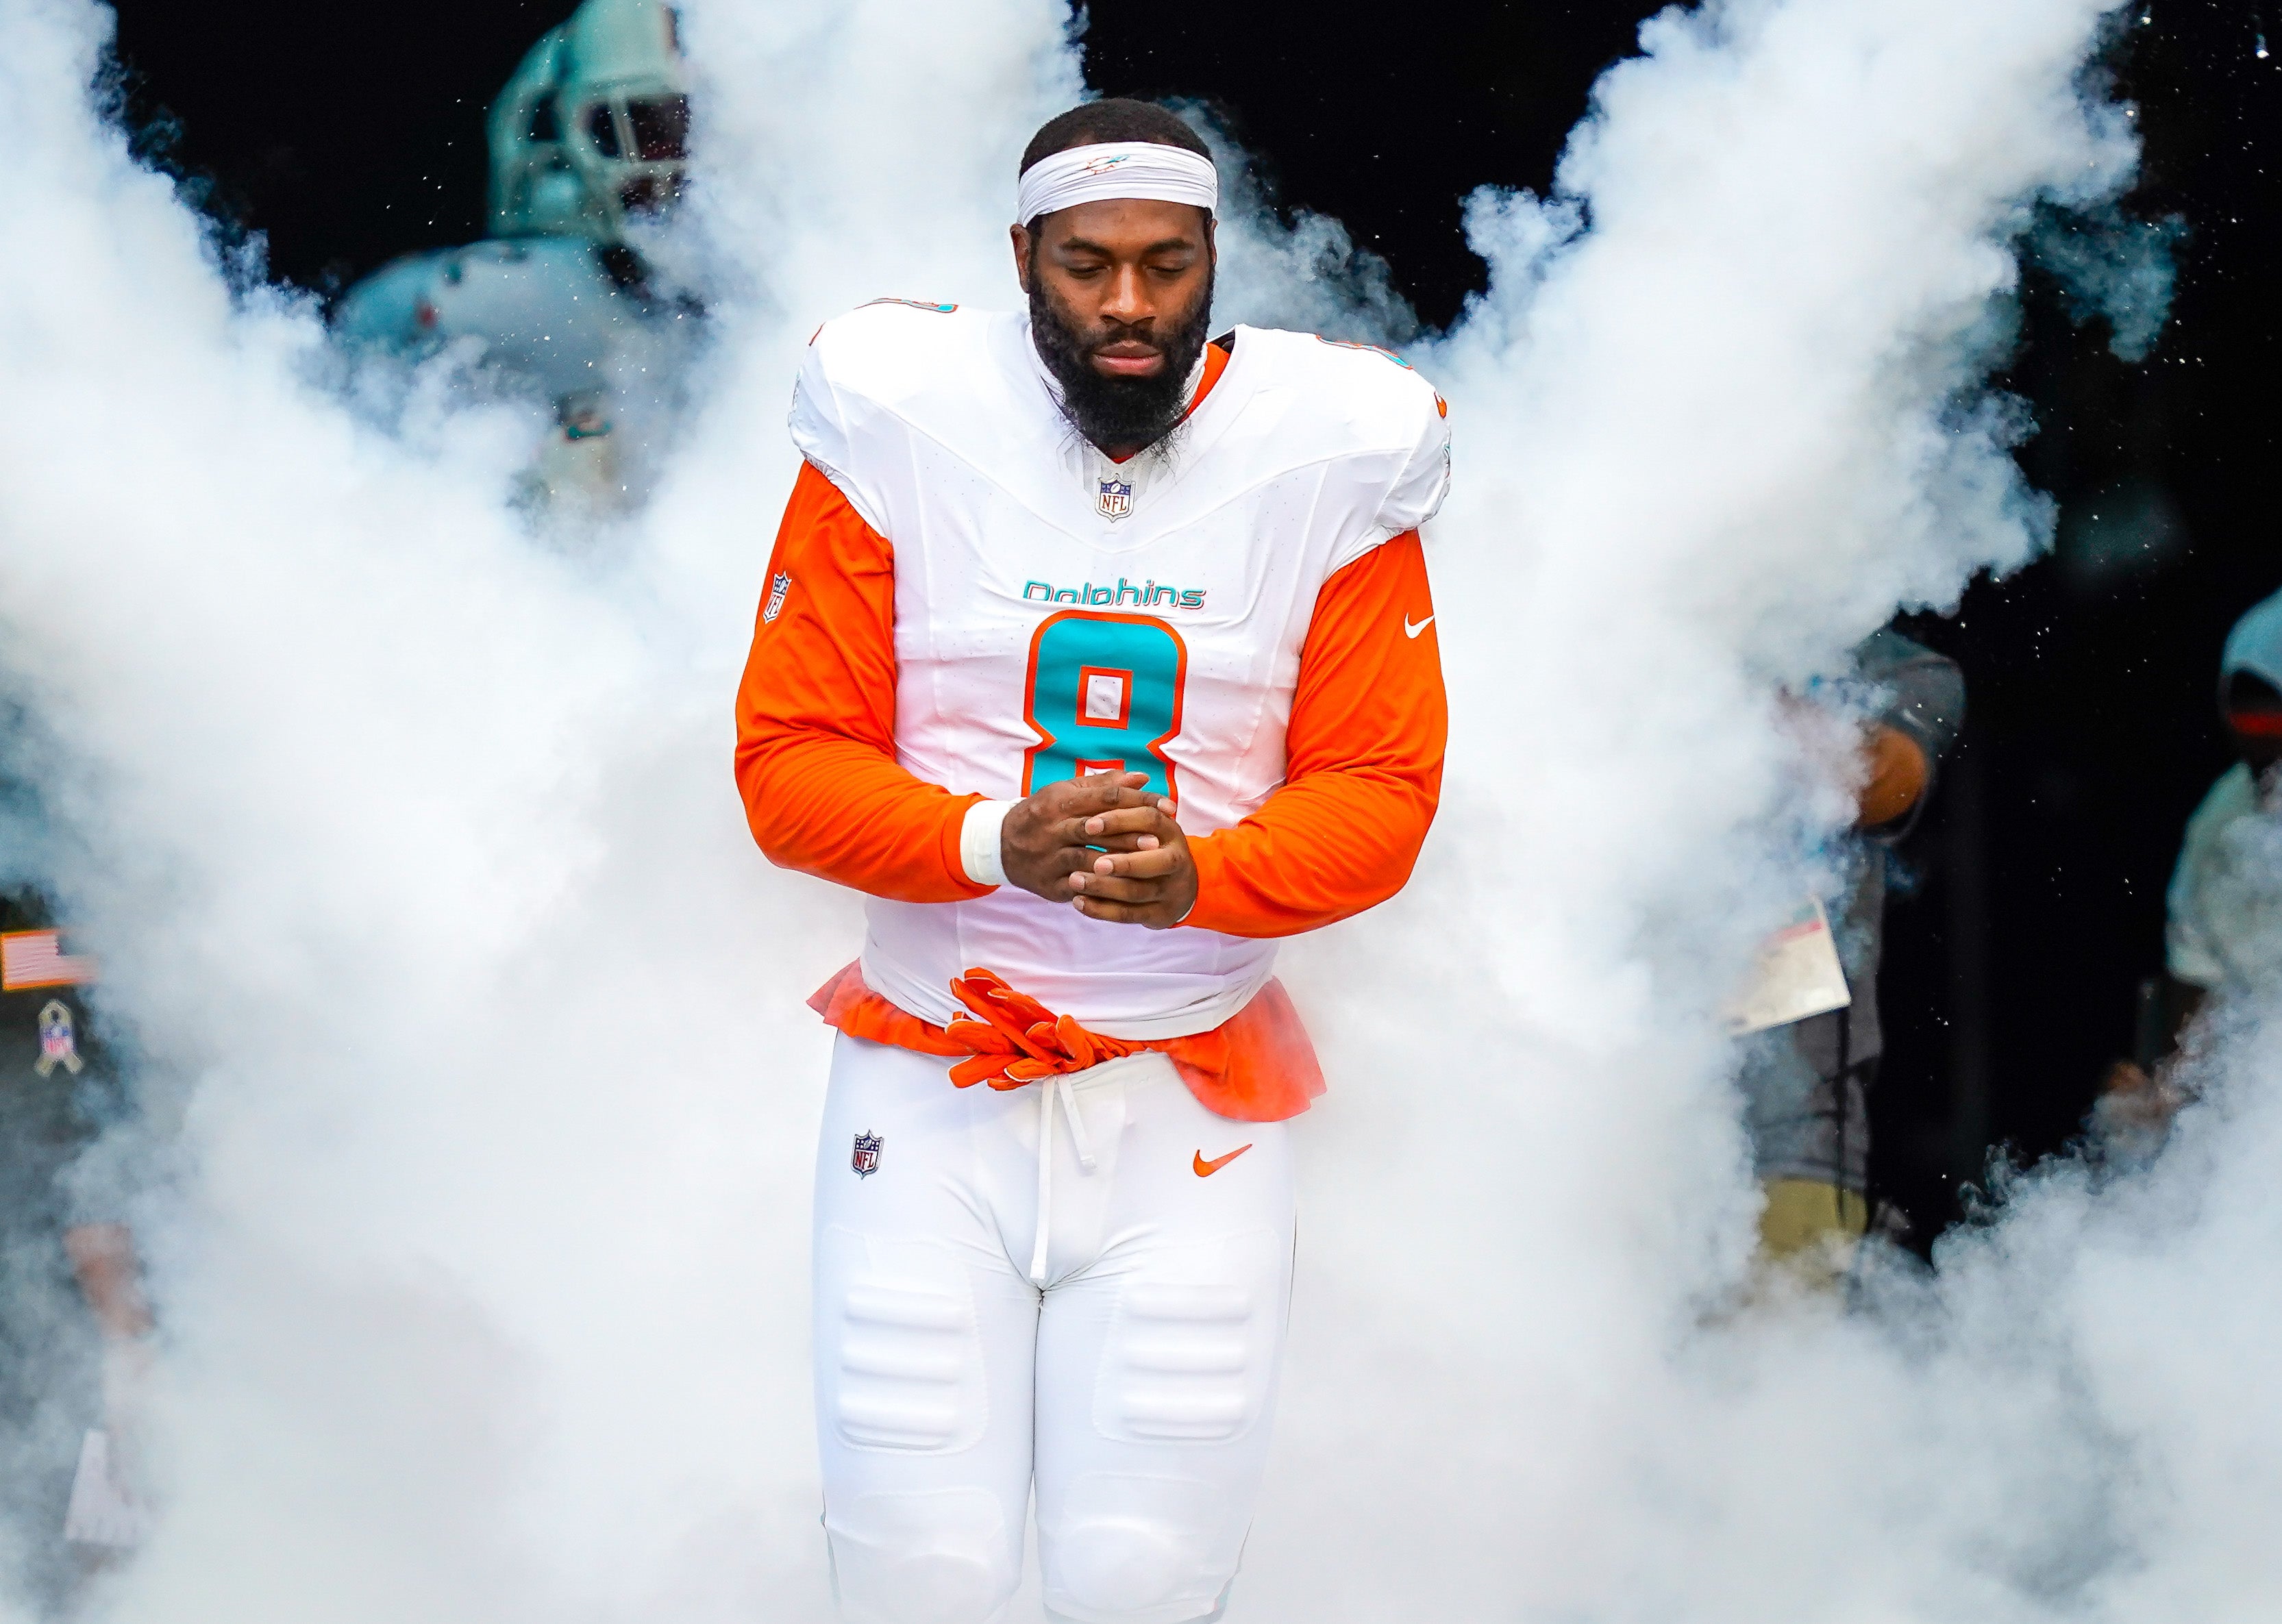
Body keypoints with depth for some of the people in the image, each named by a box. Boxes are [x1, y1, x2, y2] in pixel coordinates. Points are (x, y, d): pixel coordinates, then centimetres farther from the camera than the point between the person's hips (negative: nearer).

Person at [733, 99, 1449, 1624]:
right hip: (931, 1081, 0)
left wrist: (1198, 880, -21)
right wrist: (999, 845, -22)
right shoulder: (901, 431, -5)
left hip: (1194, 1093, 1)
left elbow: (1382, 796, -1)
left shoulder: (1324, 464, -2)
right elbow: (787, 766, -4)